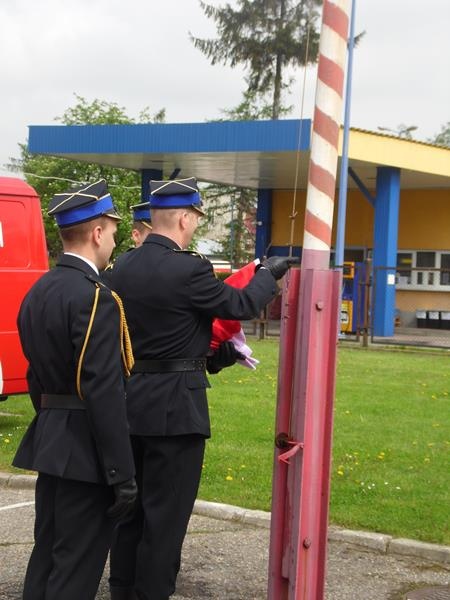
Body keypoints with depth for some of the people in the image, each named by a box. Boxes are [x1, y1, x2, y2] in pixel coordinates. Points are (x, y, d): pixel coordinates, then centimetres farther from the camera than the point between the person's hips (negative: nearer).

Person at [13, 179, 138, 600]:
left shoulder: (38, 292, 9)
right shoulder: (94, 297, -19)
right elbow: (104, 393, -23)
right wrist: (122, 474, -19)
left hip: (49, 442, 9)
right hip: (85, 450, -9)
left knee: (47, 551, 17)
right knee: (77, 565, -1)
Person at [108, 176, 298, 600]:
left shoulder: (123, 268, 5)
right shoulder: (188, 268, -18)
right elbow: (241, 305, -5)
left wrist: (208, 355, 19)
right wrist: (269, 274, 13)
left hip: (129, 401, 8)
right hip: (174, 406, -7)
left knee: (130, 505, 17)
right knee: (165, 513, 2)